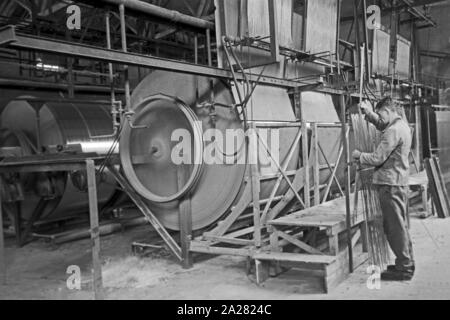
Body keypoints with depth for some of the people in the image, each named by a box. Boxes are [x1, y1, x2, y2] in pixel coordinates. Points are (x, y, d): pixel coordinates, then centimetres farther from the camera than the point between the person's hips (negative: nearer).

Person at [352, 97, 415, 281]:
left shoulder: (393, 131, -19)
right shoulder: (402, 125, 12)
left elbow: (377, 158, -19)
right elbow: (380, 124, 29)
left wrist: (359, 156, -3)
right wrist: (368, 112, 13)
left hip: (390, 184, -10)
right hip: (399, 183, 10)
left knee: (395, 226, -4)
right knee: (399, 225, 17)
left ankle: (404, 268, 3)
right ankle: (406, 263, 27)